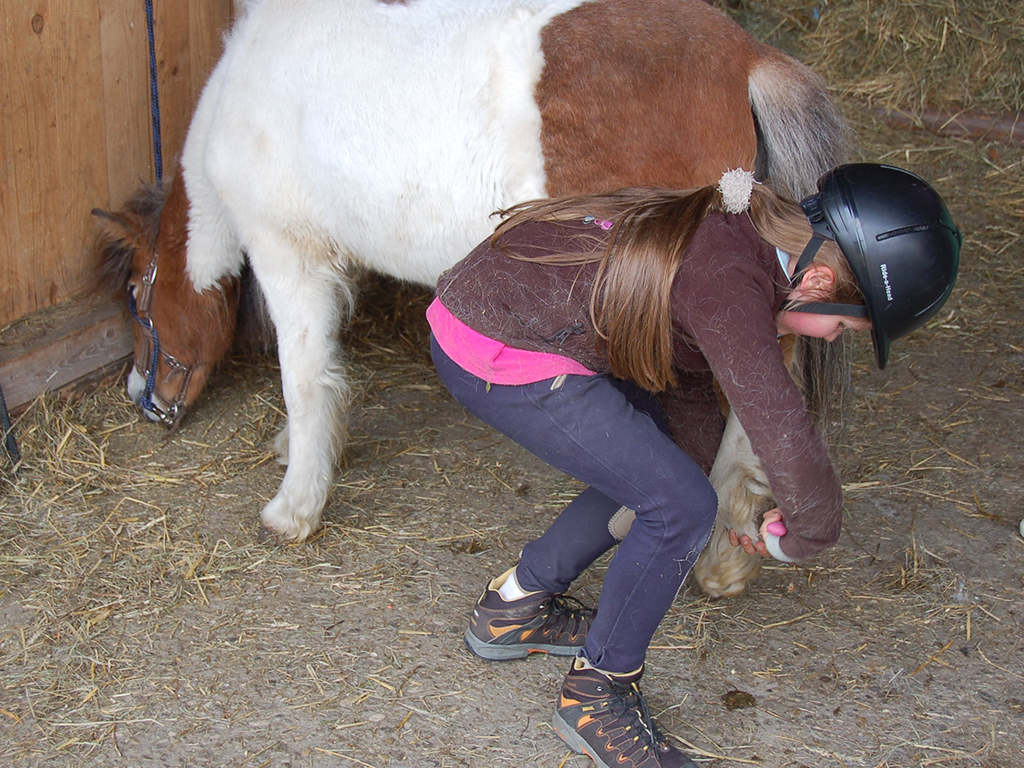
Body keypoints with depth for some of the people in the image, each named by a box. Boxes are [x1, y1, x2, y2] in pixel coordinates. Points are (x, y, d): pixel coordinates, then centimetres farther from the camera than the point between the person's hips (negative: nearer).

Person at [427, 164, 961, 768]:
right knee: (680, 507, -8)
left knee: (653, 468, 21)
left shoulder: (734, 239, 7)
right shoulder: (730, 287, -23)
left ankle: (516, 606, 33)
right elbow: (787, 437, -26)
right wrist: (802, 536, -6)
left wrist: (698, 472, 33)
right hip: (498, 361, -10)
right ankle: (597, 696, 10)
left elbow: (689, 377, 23)